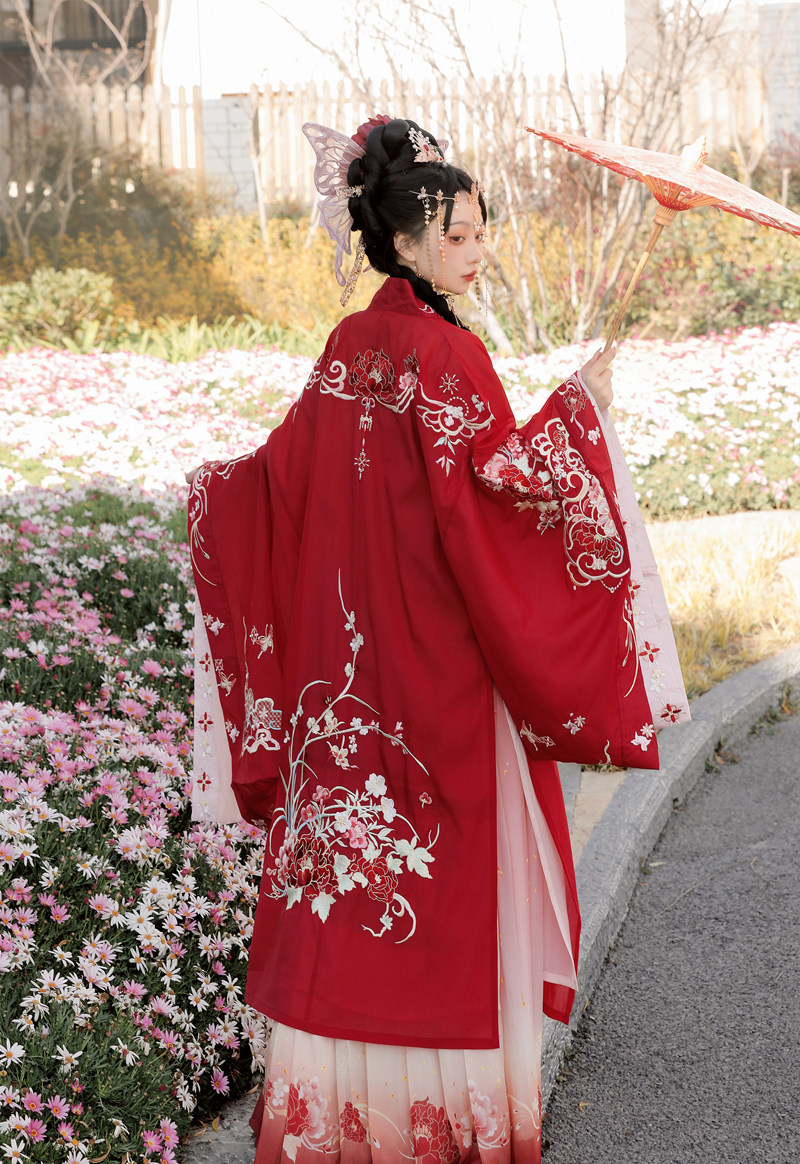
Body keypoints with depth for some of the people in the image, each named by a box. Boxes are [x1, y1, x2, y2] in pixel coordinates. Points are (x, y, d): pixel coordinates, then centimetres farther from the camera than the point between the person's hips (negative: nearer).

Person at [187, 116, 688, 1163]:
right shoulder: (444, 353, -15)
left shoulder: (350, 347, 7)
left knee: (355, 835, 12)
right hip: (439, 649, -7)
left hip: (353, 651, 7)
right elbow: (497, 477, -21)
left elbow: (288, 469, 13)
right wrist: (580, 408, -13)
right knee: (442, 856, 3)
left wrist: (214, 488, 32)